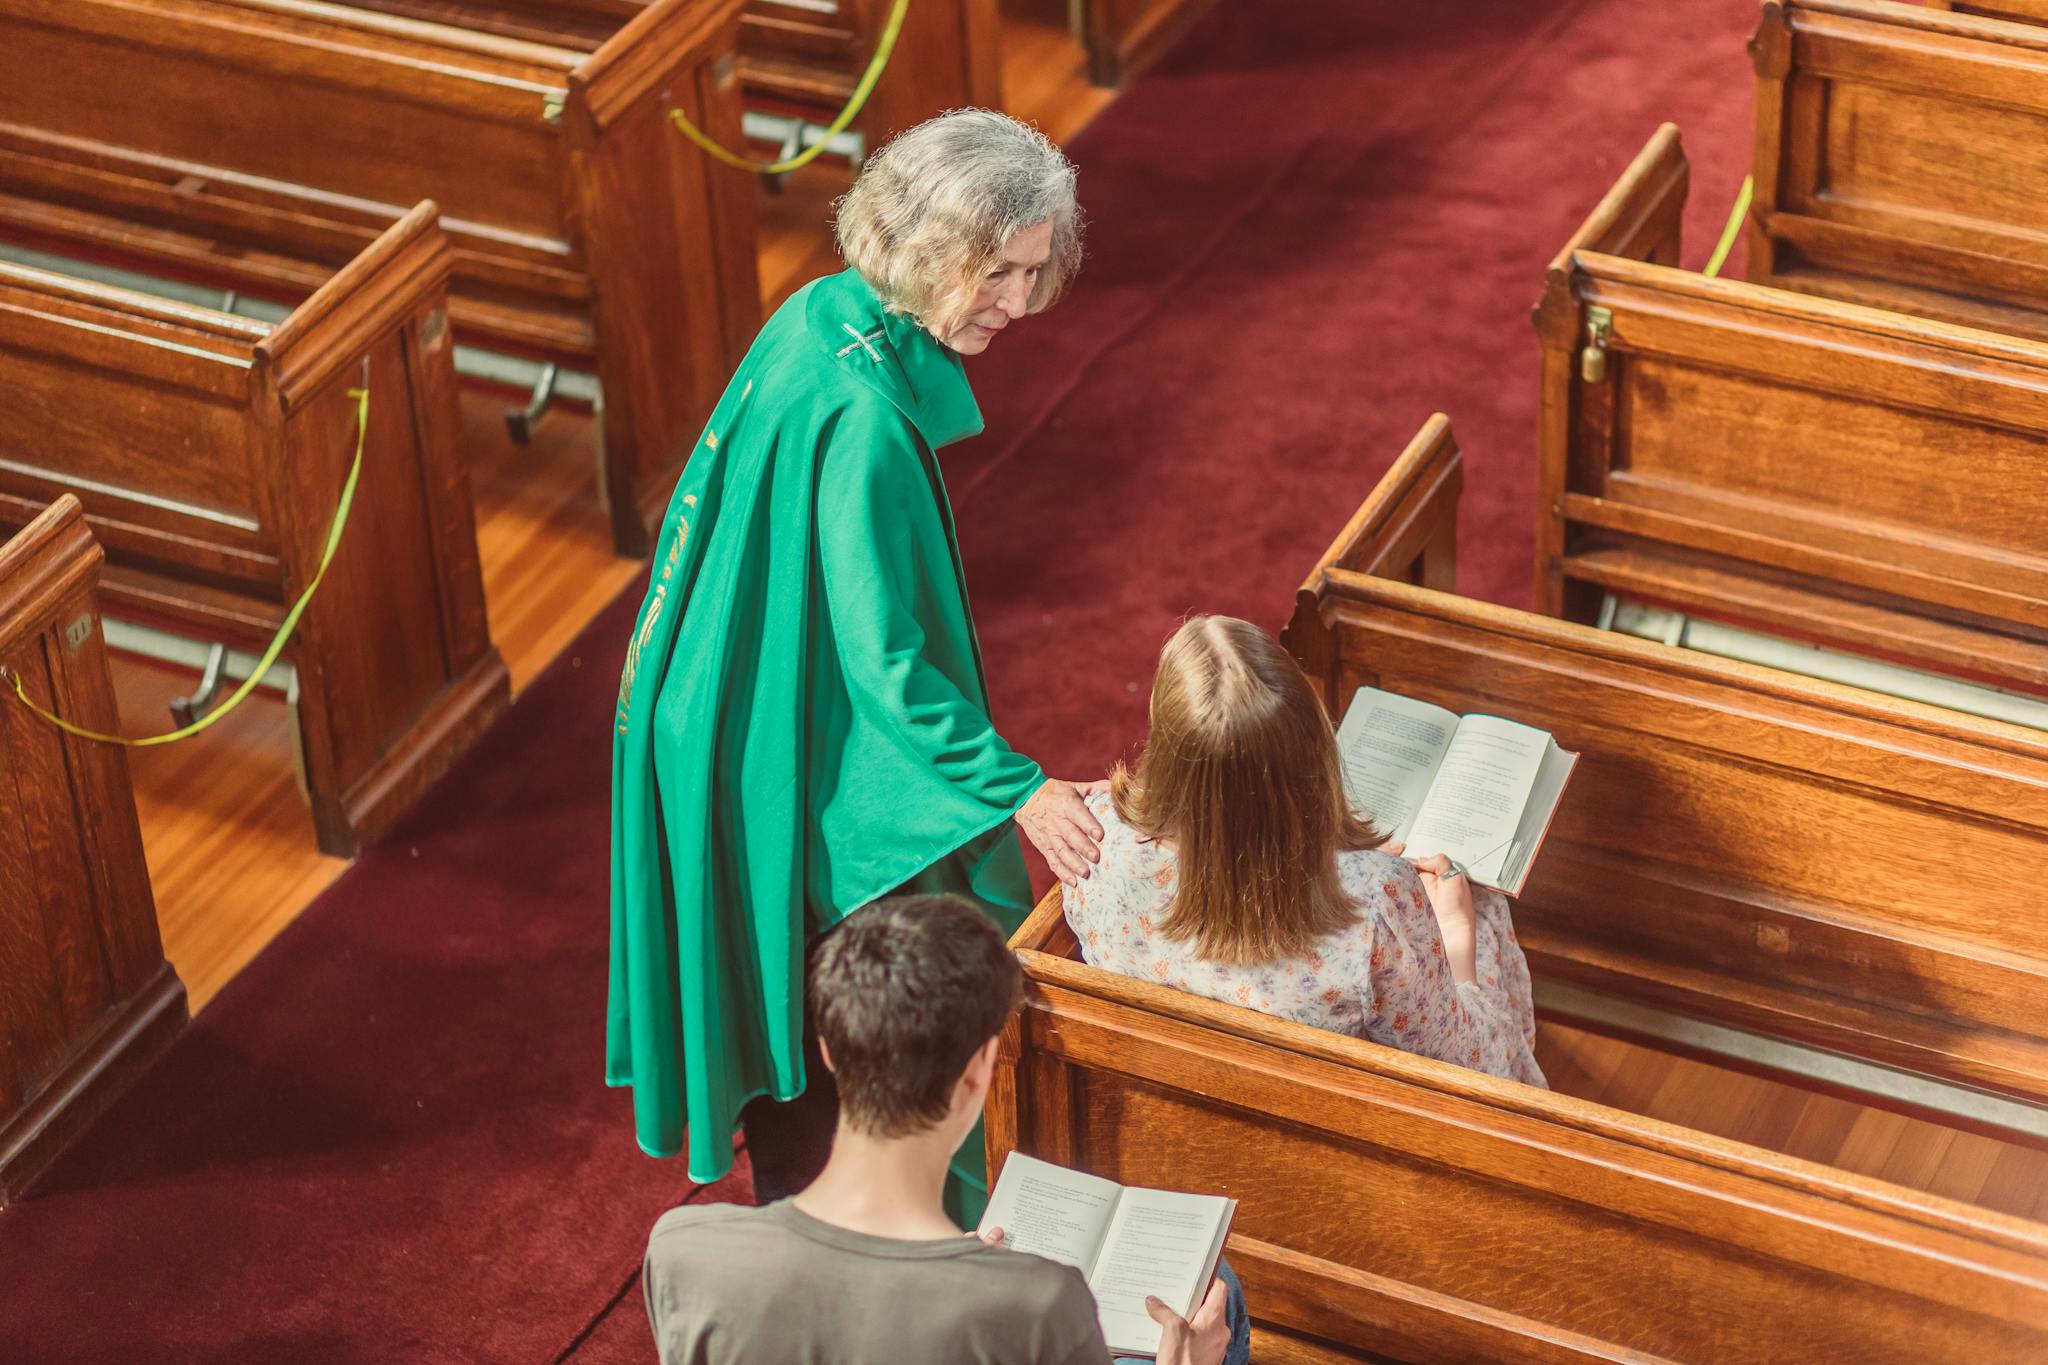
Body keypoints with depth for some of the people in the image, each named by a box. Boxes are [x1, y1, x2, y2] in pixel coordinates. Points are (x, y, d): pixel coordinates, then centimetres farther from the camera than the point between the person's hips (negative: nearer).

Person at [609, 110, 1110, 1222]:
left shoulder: (829, 316, -3)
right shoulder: (862, 418, -32)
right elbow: (886, 656, -29)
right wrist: (1017, 790, -28)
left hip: (757, 713, 10)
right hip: (811, 769, -10)